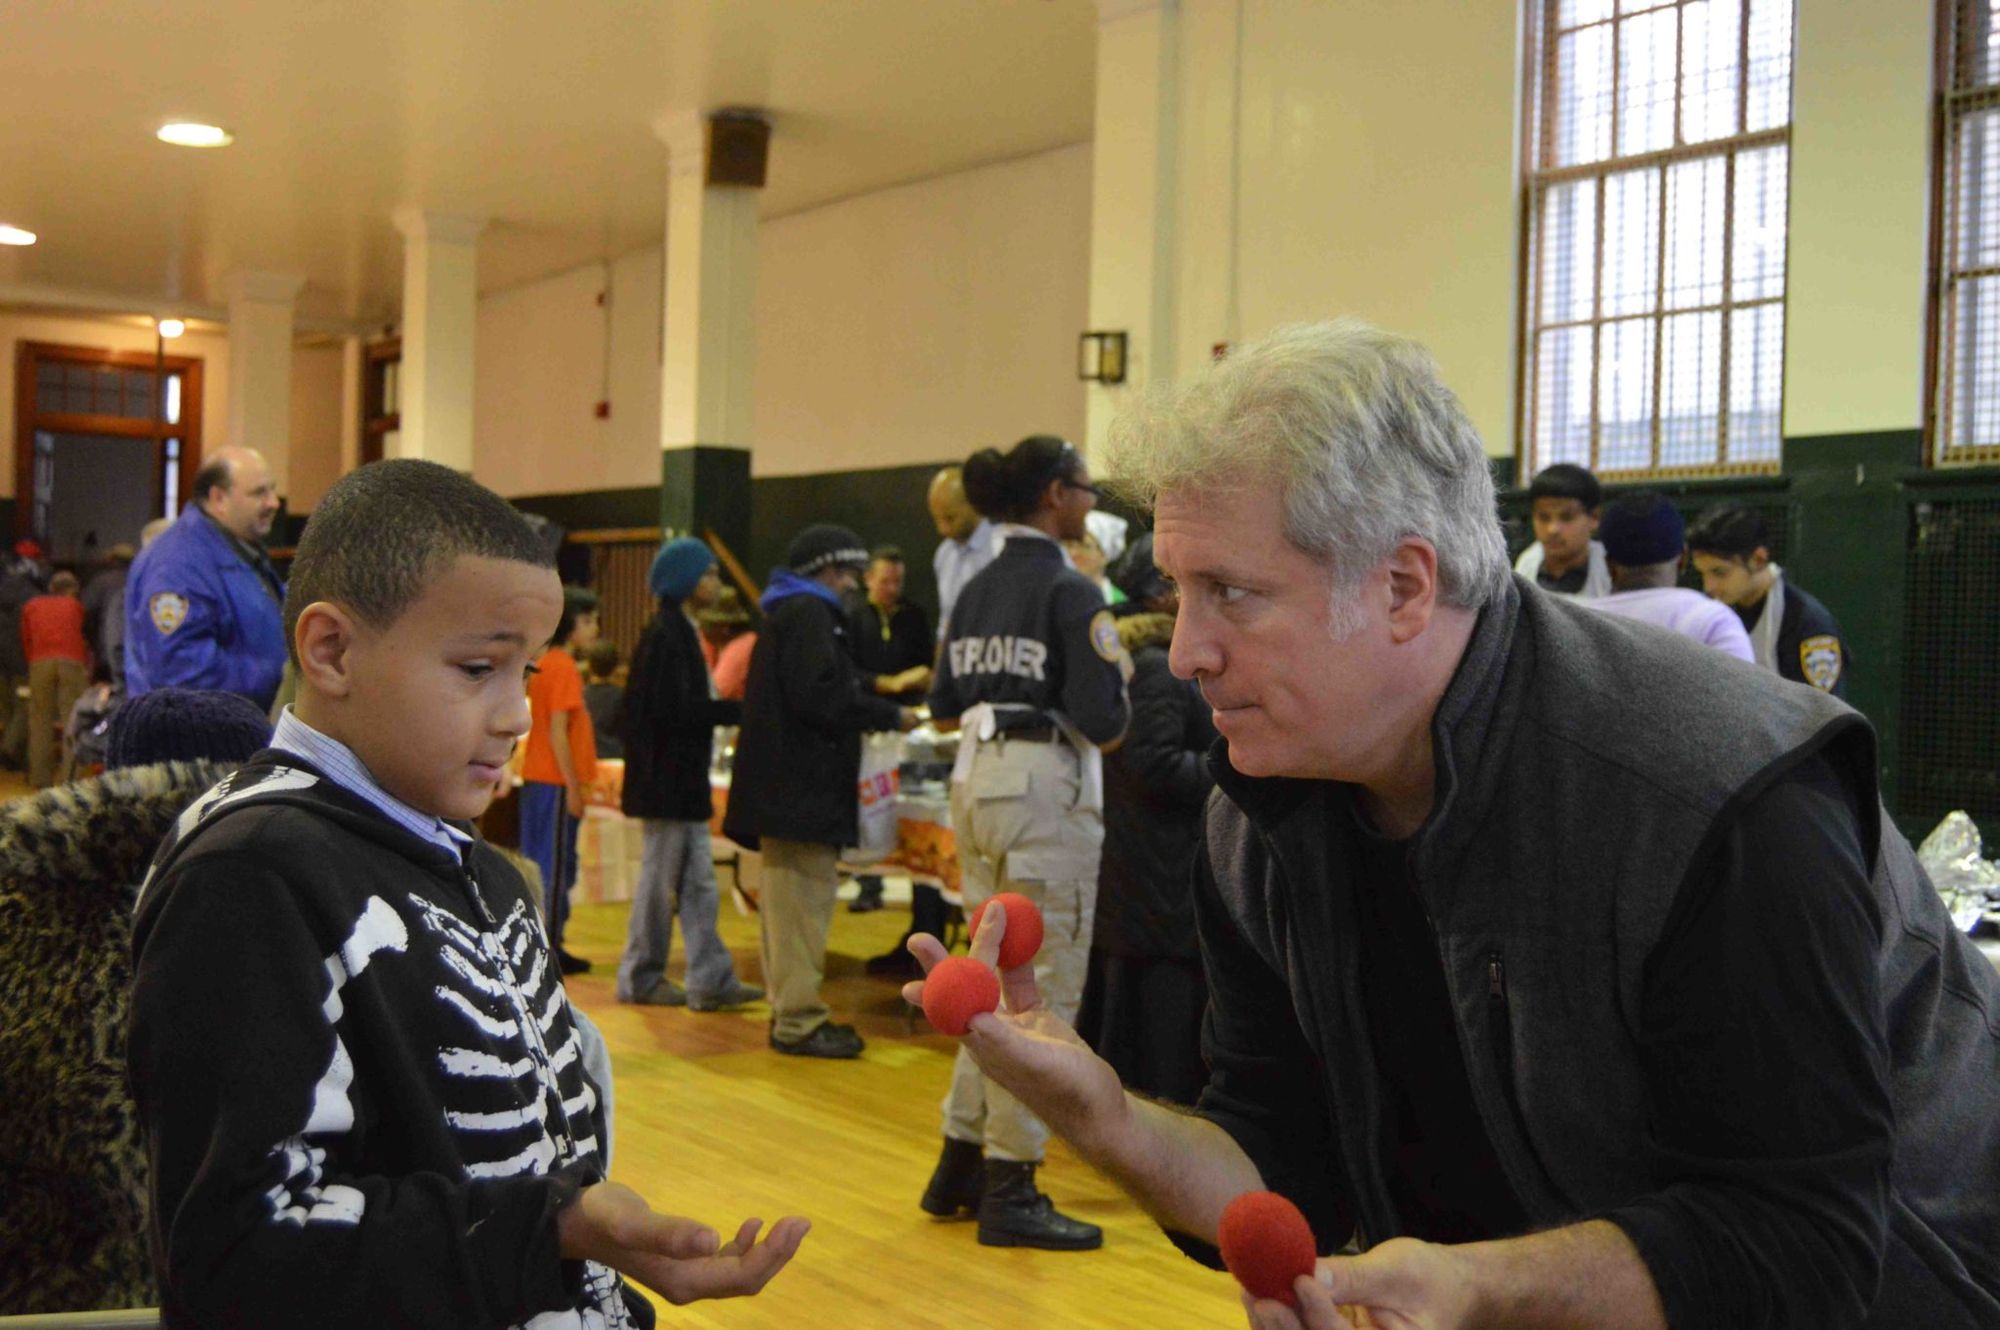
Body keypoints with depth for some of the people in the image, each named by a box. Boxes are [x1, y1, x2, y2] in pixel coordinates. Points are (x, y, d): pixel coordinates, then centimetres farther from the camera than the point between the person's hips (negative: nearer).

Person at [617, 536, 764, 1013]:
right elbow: (675, 710, -22)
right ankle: (641, 977, 11)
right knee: (662, 879, 0)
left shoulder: (680, 632, 15)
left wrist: (723, 710, 6)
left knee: (698, 882, 9)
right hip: (667, 780, -10)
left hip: (683, 780, 10)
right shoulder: (666, 636, -16)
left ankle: (711, 979, 11)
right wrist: (737, 710, -17)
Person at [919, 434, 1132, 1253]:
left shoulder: (977, 592, 11)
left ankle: (961, 1163, 25)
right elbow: (1103, 725, -16)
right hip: (1046, 789, -8)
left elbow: (945, 710, 14)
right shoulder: (1072, 593, -12)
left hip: (976, 784, 8)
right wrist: (1119, 676, 3)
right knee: (1044, 991, -1)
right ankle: (1010, 1190, 4)